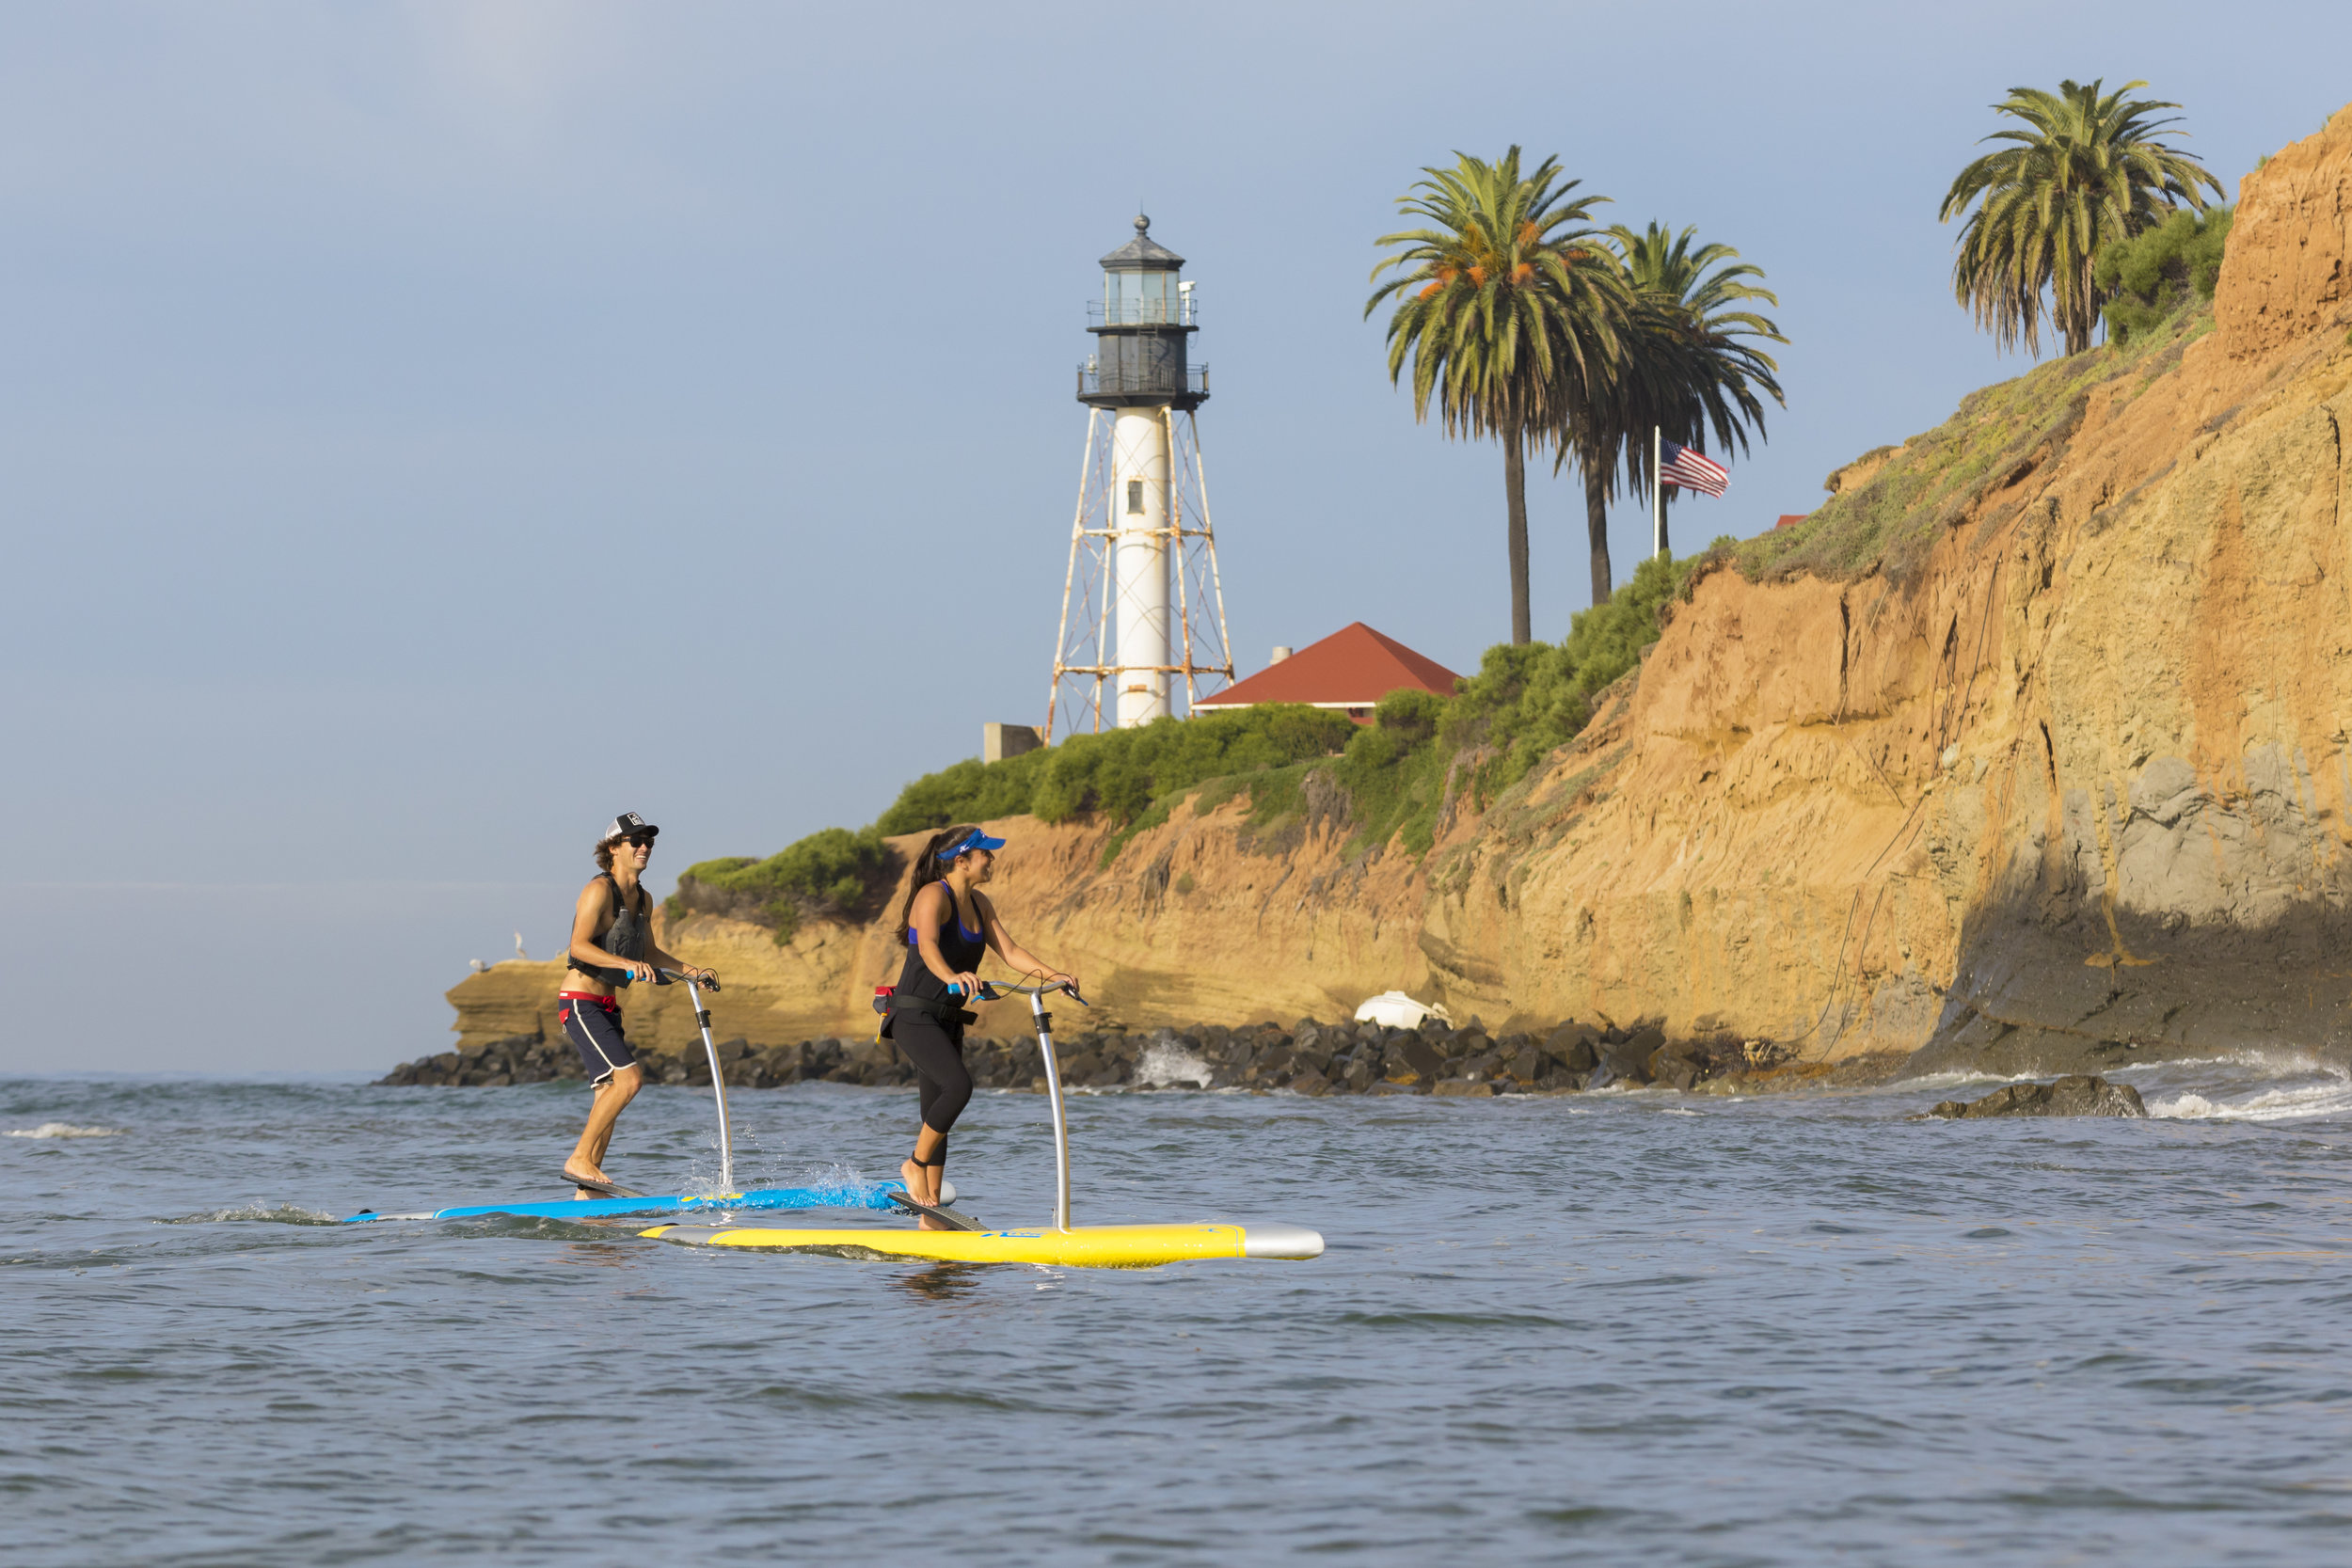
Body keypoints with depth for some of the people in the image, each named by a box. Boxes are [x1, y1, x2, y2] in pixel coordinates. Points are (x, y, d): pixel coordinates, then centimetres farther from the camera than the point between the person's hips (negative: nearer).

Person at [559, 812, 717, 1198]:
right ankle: (580, 1159, -13)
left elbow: (648, 952, 27)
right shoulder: (600, 890, -14)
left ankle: (587, 1191, 9)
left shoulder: (642, 899, 14)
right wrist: (627, 964, -33)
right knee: (629, 1076, -20)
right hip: (580, 1002, -9)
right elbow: (579, 946, -25)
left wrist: (690, 971, 19)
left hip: (607, 1006, 9)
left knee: (609, 1092, 6)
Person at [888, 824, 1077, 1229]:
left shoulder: (978, 903, 12)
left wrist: (1052, 975, -4)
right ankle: (915, 1165, -9)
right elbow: (927, 945, -32)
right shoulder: (934, 896, -15)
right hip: (914, 1016, -9)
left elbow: (1009, 949, 10)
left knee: (938, 1114, 7)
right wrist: (951, 976, -52)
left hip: (945, 1021, 9)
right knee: (958, 1085, -27)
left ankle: (931, 1217, 9)